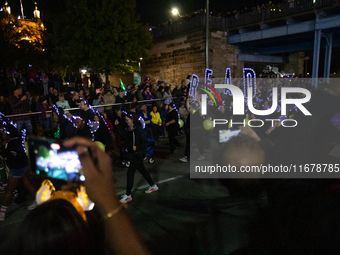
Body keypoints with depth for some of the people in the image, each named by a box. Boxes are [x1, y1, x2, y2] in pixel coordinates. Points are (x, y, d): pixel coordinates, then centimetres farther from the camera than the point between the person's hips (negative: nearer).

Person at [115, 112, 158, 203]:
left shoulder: (139, 129, -21)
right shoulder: (130, 129, 3)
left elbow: (145, 143, -19)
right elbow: (124, 135, 17)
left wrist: (137, 147, -32)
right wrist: (117, 126, 12)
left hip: (138, 154, -9)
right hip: (133, 154, 9)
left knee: (130, 172, -5)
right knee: (142, 170, 20)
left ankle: (128, 195, 6)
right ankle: (153, 186, 37)